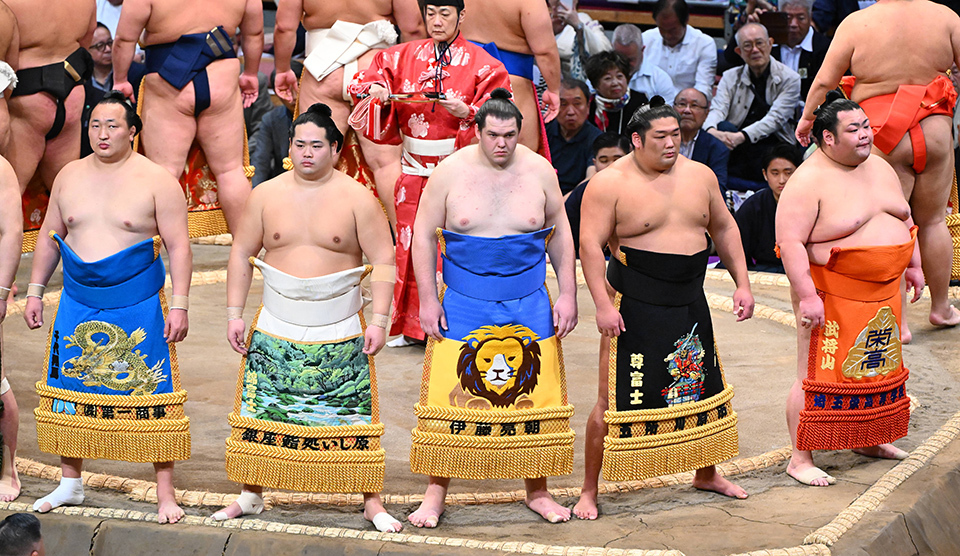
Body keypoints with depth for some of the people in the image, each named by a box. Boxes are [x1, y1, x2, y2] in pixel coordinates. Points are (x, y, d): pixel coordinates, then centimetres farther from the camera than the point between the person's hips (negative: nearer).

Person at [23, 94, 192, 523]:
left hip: (139, 307, -4)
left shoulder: (157, 181, -6)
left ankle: (165, 494, 5)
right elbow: (49, 236, 16)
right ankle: (70, 483, 25)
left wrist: (178, 306, -13)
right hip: (77, 305, 4)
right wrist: (34, 290, 11)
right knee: (69, 391, 9)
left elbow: (178, 246, -7)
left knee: (152, 395, -3)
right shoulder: (69, 176, 8)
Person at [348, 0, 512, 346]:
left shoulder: (482, 65, -2)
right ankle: (412, 326, 17)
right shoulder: (403, 57, 9)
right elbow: (364, 81, 15)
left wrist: (467, 112, -22)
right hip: (415, 168, 4)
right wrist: (374, 90, -7)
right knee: (411, 242, 6)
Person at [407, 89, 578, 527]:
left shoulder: (539, 171, 0)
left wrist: (568, 294, 4)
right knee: (449, 398, -3)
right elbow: (424, 235, 0)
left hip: (529, 306, 2)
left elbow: (560, 234, 9)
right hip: (463, 306, -2)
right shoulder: (451, 171, -5)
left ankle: (537, 491, 18)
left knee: (535, 395, 4)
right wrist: (427, 300, -4)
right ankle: (435, 495, 8)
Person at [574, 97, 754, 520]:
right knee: (616, 399, -5)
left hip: (690, 303, 6)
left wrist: (742, 283, 10)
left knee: (703, 387, 16)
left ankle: (706, 473, 36)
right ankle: (589, 490, 7)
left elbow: (724, 228, 16)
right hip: (633, 306, -6)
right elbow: (590, 244, -14)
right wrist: (603, 305, -21)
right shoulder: (610, 183, -11)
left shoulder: (699, 175, 7)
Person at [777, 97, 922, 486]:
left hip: (884, 291, 8)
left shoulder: (880, 168, 9)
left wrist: (912, 265, 18)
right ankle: (800, 458, -1)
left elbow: (904, 220, 22)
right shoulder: (808, 182, -16)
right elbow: (790, 242, -21)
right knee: (817, 374, -6)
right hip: (832, 295, -8)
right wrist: (806, 295, -25)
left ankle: (868, 439, 33)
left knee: (875, 365, 17)